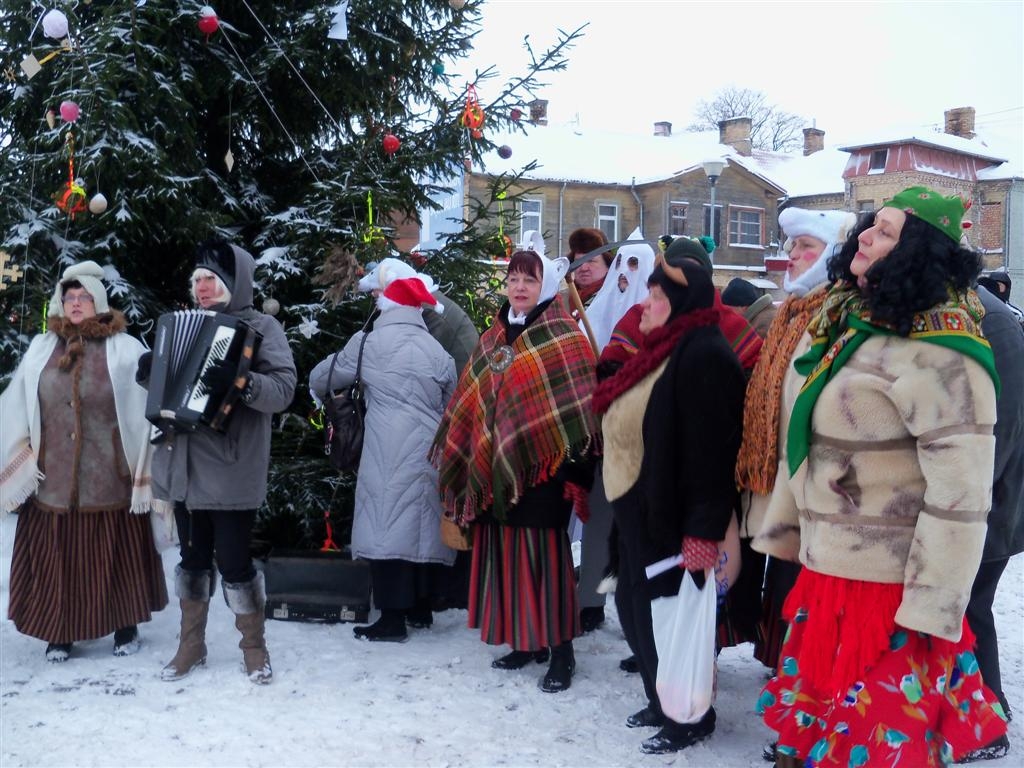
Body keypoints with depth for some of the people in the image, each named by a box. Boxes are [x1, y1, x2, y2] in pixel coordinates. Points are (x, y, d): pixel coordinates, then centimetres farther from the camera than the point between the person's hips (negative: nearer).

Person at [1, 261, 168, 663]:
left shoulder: (125, 350, -4)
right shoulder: (41, 349, 8)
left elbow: (146, 411, -6)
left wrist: (145, 473, -9)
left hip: (110, 476, -3)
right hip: (53, 475, 3)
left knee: (115, 553, 6)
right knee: (57, 555, 8)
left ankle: (125, 626, 22)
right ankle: (60, 631, 21)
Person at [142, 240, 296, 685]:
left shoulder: (261, 327, -4)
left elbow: (284, 389, -16)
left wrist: (241, 382, -33)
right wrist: (149, 373, 1)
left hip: (231, 471, -6)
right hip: (184, 468, 6)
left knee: (234, 560, 0)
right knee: (193, 557, 15)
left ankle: (254, 647, 17)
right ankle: (191, 645, 28)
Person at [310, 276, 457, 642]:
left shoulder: (369, 342, 1)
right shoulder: (437, 350, 10)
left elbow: (320, 378, 13)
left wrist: (323, 391, 36)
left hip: (388, 454, -5)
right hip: (429, 452, 5)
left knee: (388, 524, -4)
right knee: (421, 524, 13)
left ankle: (393, 619, -5)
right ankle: (421, 608, 24)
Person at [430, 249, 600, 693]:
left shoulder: (563, 338, -5)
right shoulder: (493, 340, 14)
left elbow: (581, 403, -11)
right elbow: (473, 404, 17)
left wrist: (574, 465, -18)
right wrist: (473, 456, 13)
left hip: (541, 465, -6)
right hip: (497, 466, 6)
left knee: (545, 552, -4)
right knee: (509, 550, 10)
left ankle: (561, 651, 6)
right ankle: (526, 640, 23)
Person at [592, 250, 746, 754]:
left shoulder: (704, 355, -18)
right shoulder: (661, 351, 15)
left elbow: (712, 453, -24)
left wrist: (703, 530, -26)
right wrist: (624, 505, 23)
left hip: (670, 517, -10)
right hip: (638, 510, 10)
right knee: (636, 606, 17)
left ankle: (690, 717, 18)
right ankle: (663, 702, 33)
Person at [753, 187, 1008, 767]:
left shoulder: (934, 351, -20)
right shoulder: (853, 323, 9)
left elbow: (960, 490, -23)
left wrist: (933, 607, -21)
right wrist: (785, 529, 18)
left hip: (889, 588, -9)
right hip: (829, 573, 9)